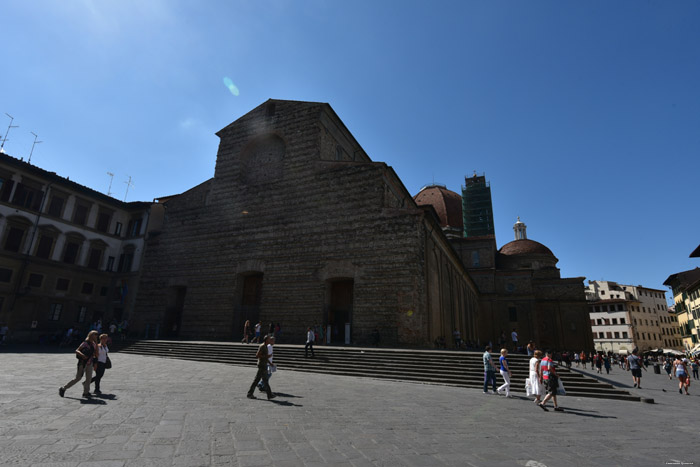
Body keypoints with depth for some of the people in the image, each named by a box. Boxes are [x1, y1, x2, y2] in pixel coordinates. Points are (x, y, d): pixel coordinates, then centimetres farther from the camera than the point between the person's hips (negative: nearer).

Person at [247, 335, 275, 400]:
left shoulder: (265, 346, 16)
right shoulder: (262, 346, -16)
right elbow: (257, 355, -23)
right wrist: (266, 356, -19)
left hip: (264, 365, 10)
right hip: (262, 366, -10)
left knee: (256, 380, 11)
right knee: (265, 380, -4)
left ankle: (250, 394, 14)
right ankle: (270, 395, 0)